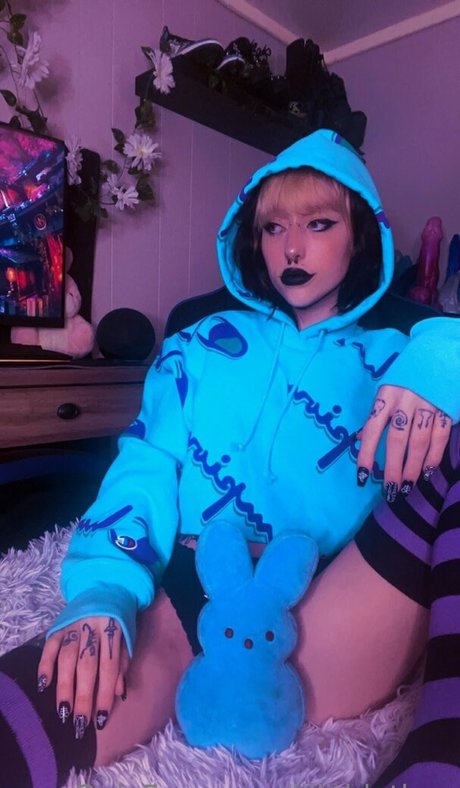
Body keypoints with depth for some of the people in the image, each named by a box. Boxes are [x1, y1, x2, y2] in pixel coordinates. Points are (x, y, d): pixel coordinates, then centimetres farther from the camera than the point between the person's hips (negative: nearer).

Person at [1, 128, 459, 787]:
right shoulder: (201, 346, 18)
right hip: (195, 587, -1)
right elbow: (145, 471, 6)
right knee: (82, 683, -36)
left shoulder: (388, 358, 19)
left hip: (333, 609, 3)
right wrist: (104, 592, -13)